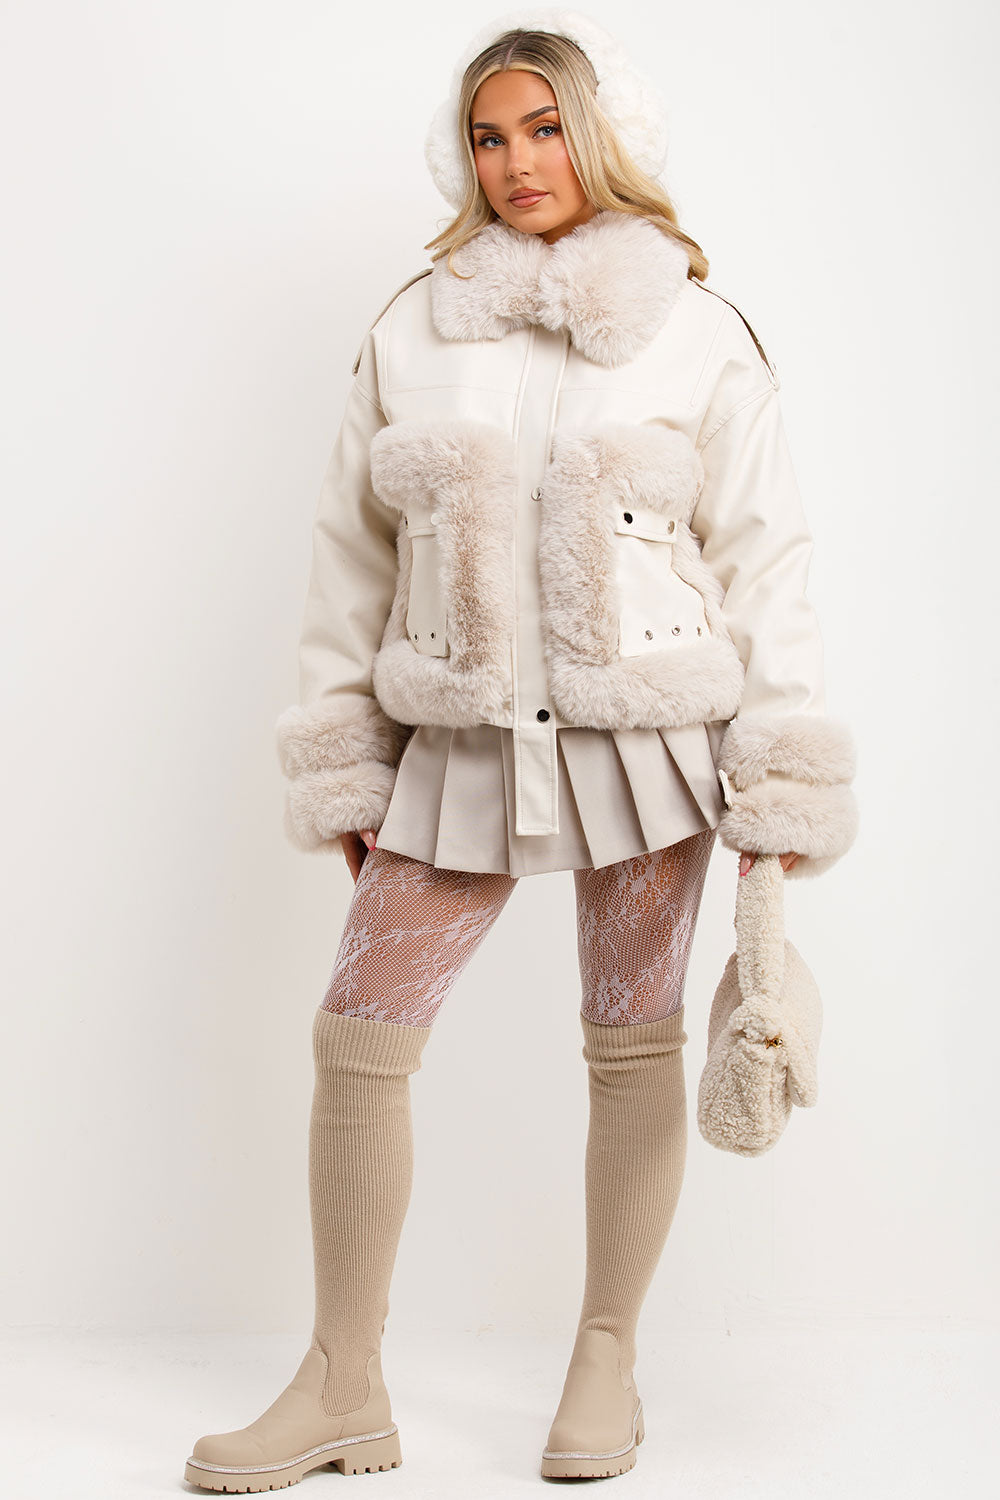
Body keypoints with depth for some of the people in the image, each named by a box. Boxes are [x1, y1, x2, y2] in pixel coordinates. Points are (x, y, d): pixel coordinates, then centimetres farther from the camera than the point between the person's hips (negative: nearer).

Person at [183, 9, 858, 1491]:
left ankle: (606, 1361, 24)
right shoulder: (411, 332, 7)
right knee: (357, 1036, -2)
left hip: (647, 732, -2)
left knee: (633, 1046, 7)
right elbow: (355, 555, 9)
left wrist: (779, 781, -5)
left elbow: (763, 555, 1)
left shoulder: (695, 331, 1)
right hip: (463, 742, 2)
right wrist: (345, 767, 7)